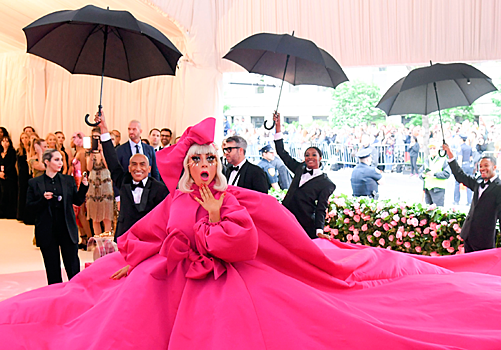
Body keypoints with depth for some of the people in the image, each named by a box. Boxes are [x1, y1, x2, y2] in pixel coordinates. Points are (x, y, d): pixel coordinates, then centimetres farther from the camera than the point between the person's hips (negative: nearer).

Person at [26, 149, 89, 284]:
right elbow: (29, 206, 1)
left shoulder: (68, 180, 7)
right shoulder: (34, 183, 3)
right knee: (52, 269, 9)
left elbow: (78, 201, 5)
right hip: (47, 231, -1)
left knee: (73, 267, 4)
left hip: (68, 229, 1)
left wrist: (83, 186, -10)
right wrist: (43, 199, -16)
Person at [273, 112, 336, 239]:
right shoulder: (300, 169, 14)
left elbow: (321, 209, -3)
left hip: (305, 224, -4)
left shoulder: (326, 183, 2)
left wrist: (319, 232, -15)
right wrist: (278, 127, 10)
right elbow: (282, 152, 16)